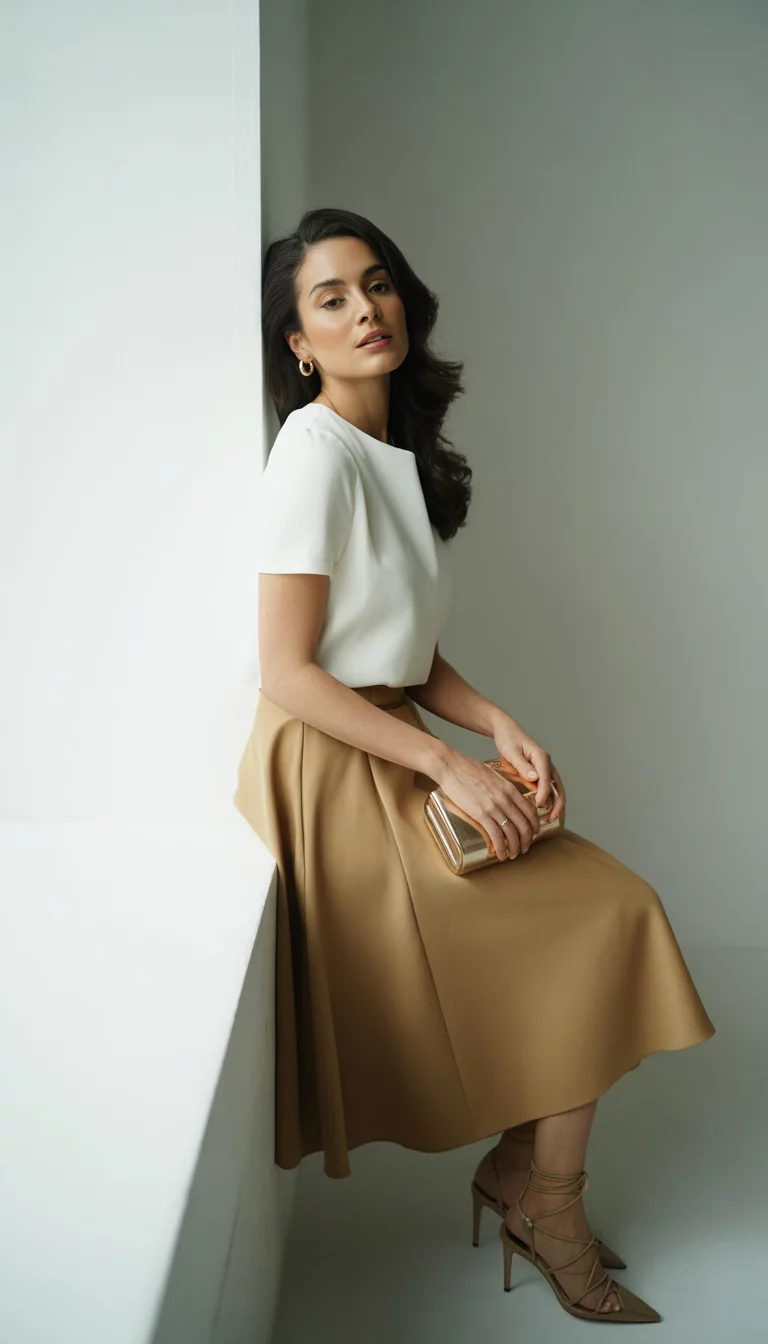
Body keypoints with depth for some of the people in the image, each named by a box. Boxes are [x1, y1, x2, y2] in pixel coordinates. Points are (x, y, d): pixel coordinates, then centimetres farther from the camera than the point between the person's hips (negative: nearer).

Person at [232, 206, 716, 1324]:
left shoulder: (403, 455, 13)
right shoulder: (315, 451, -14)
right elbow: (289, 674, -18)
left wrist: (499, 725, -3)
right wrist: (450, 766, -18)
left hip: (397, 760, 8)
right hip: (331, 778, -8)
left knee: (615, 906, 0)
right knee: (606, 914, -6)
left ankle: (524, 1173, 12)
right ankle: (543, 1196, 12)